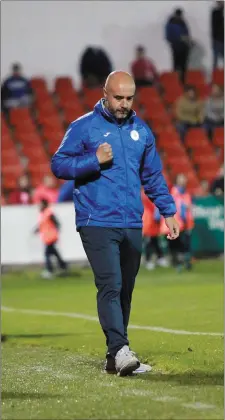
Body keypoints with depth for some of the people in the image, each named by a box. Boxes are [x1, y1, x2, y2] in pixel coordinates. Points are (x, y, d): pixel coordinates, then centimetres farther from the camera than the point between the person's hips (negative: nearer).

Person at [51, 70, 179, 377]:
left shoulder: (141, 130, 13)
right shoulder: (84, 128, -1)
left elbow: (153, 176, 21)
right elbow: (58, 164, -2)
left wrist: (168, 211, 15)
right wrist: (95, 160, -13)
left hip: (132, 225, 5)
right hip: (97, 223, -5)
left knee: (125, 290, 7)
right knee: (110, 286, -16)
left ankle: (114, 356, 14)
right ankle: (120, 349, -23)